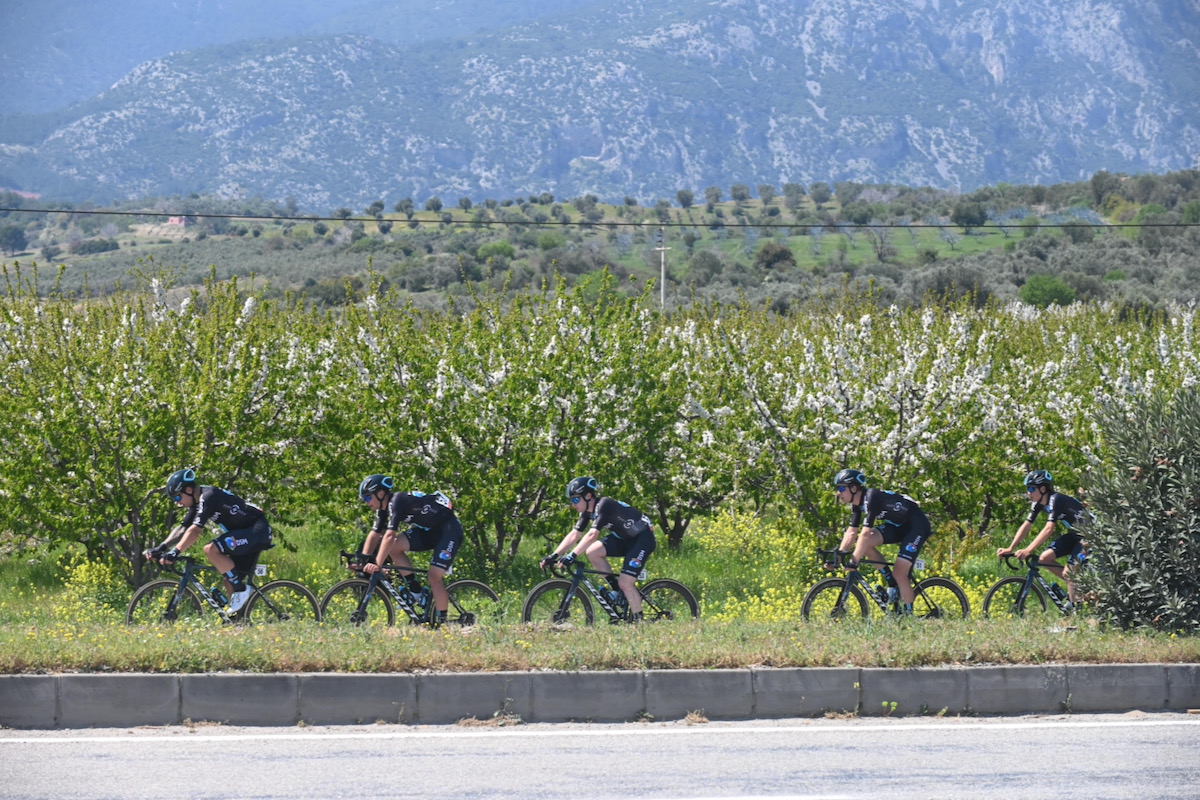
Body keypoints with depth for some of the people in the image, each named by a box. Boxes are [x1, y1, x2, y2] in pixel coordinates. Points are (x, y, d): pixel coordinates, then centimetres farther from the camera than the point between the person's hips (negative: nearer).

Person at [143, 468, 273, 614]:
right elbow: (182, 529, 11)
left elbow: (195, 530, -27)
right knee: (230, 582, 6)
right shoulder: (197, 503, 12)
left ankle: (241, 590, -15)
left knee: (211, 550, -25)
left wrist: (175, 552, -32)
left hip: (257, 530, -10)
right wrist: (161, 548, -1)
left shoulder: (208, 497, -18)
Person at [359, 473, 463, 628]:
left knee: (434, 577, -18)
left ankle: (441, 623, -9)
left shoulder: (397, 501, -26)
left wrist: (377, 565, -37)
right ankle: (415, 589, -4)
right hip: (428, 530, 9)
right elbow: (374, 535, 5)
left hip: (449, 530, -9)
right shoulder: (383, 508, 2)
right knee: (393, 547, -12)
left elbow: (389, 536, -34)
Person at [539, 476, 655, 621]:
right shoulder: (588, 511, 0)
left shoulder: (604, 505, -27)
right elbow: (574, 535, 0)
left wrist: (572, 556, -42)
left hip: (643, 538, -9)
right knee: (592, 552, -13)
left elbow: (592, 535, -36)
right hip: (624, 538, 9)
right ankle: (618, 590, -1)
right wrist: (553, 556, -9)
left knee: (625, 583, -19)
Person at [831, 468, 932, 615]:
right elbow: (851, 533, 4)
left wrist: (854, 561, -35)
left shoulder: (871, 498, -27)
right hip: (898, 526, 9)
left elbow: (865, 533, -33)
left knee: (899, 573, -17)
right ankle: (891, 581, 0)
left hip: (917, 526, -9)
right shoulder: (857, 504, 0)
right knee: (867, 543, -12)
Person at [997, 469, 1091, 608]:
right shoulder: (1038, 503, -2)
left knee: (1068, 572, -17)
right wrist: (1010, 549, -9)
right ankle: (1073, 584, 12)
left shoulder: (1055, 500, -28)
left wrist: (1028, 550, -44)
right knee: (1044, 559, -2)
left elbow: (1049, 528, -38)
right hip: (1073, 535, 9)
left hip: (1088, 536, -9)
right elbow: (1026, 525, 0)